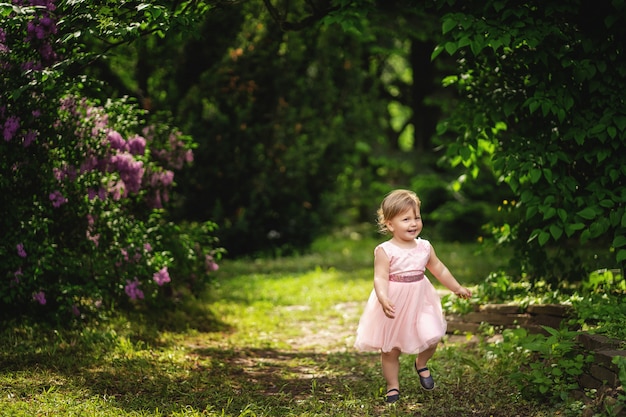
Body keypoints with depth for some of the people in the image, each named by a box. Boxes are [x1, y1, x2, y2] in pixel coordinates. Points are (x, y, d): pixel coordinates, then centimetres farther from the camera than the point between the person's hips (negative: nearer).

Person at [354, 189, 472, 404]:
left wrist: (457, 288, 22)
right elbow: (380, 278, -24)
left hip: (420, 303, 4)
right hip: (394, 308, -4)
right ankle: (393, 386, 26)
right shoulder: (384, 251, -17)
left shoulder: (424, 247, 0)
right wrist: (383, 299, -41)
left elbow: (439, 269, 14)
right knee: (390, 350, 6)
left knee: (432, 338, -3)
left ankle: (421, 364, 30)